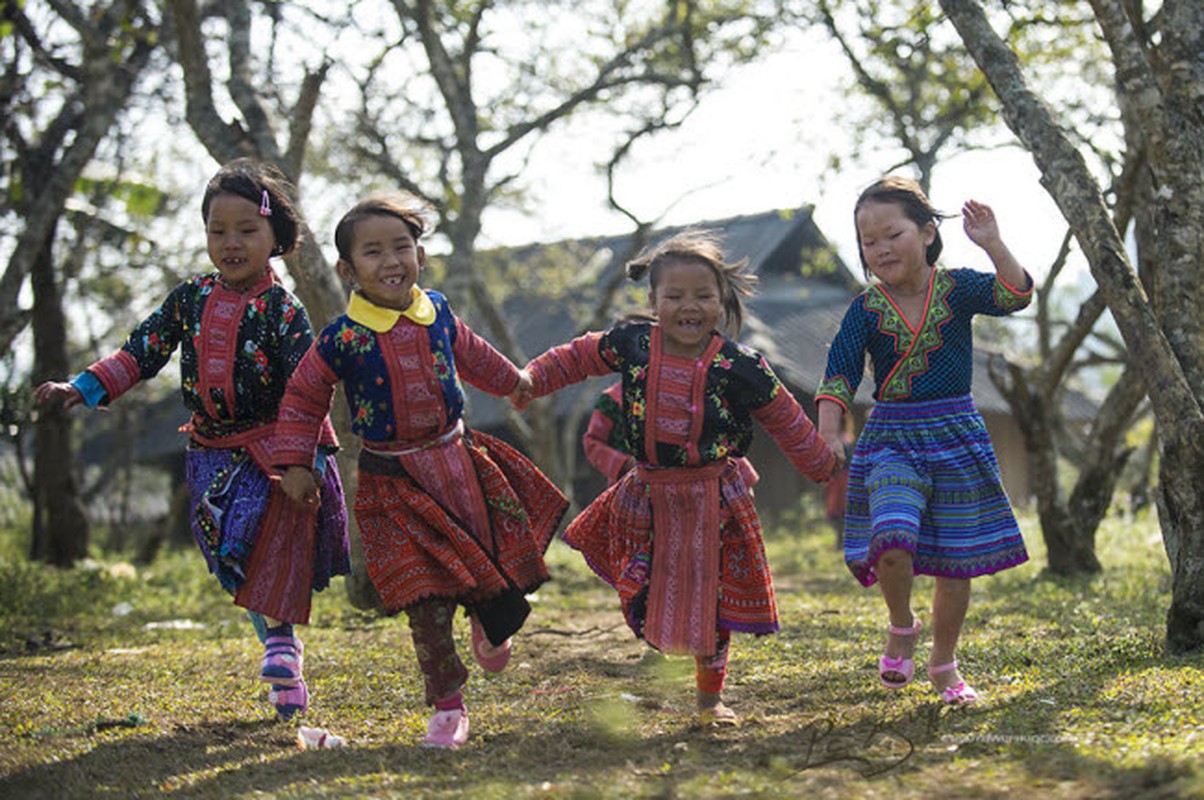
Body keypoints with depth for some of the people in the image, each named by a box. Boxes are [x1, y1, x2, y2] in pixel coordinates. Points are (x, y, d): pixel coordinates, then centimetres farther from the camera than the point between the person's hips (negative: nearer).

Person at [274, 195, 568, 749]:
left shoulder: (437, 312, -1)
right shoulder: (344, 338, -14)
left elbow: (470, 355, 21)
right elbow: (304, 396, 0)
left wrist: (517, 383, 35)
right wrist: (295, 463, -2)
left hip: (457, 460, 4)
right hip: (396, 484, -4)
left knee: (493, 559, 14)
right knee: (427, 599, -6)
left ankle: (489, 620, 49)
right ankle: (447, 708, 5)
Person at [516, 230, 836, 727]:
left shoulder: (740, 367, -12)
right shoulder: (631, 344, -7)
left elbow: (786, 422, 0)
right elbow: (578, 358, 11)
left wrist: (824, 469, 9)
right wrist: (528, 382, 6)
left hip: (713, 498, -2)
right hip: (650, 496, 2)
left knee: (711, 596, 8)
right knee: (645, 599, 3)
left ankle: (709, 696, 29)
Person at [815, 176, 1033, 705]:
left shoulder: (957, 288, -3)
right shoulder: (867, 310, -2)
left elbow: (1015, 296, -18)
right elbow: (839, 374, -6)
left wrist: (992, 246, -33)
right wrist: (828, 432, -20)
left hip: (956, 435, 1)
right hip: (891, 439, -1)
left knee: (955, 560, 6)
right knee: (891, 540, -24)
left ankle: (944, 664, 26)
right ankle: (901, 627, 7)